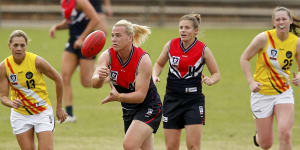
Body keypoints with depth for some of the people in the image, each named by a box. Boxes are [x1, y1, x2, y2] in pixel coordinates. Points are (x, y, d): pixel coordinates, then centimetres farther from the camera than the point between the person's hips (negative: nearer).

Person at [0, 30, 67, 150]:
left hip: (43, 112, -2)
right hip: (20, 114, 2)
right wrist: (12, 103, -33)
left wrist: (59, 107, 2)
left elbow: (58, 79, -4)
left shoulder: (37, 61, -17)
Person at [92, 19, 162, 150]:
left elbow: (140, 96, -26)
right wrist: (100, 78, -51)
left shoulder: (143, 60, -24)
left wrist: (118, 97, -43)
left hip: (149, 108, -6)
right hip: (128, 109, 6)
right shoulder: (107, 56, -11)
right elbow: (95, 83, -27)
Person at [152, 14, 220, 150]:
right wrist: (155, 76, -3)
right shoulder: (171, 45, 1)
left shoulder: (203, 50, -6)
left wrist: (210, 80, -19)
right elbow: (159, 64, 17)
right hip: (172, 99, 3)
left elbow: (216, 74, 3)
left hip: (194, 100, -3)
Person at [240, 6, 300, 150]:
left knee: (285, 134, -19)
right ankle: (258, 136, 44)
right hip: (262, 93, -2)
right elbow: (244, 58, -3)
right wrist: (251, 82, -13)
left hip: (284, 93, 2)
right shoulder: (264, 38, -12)